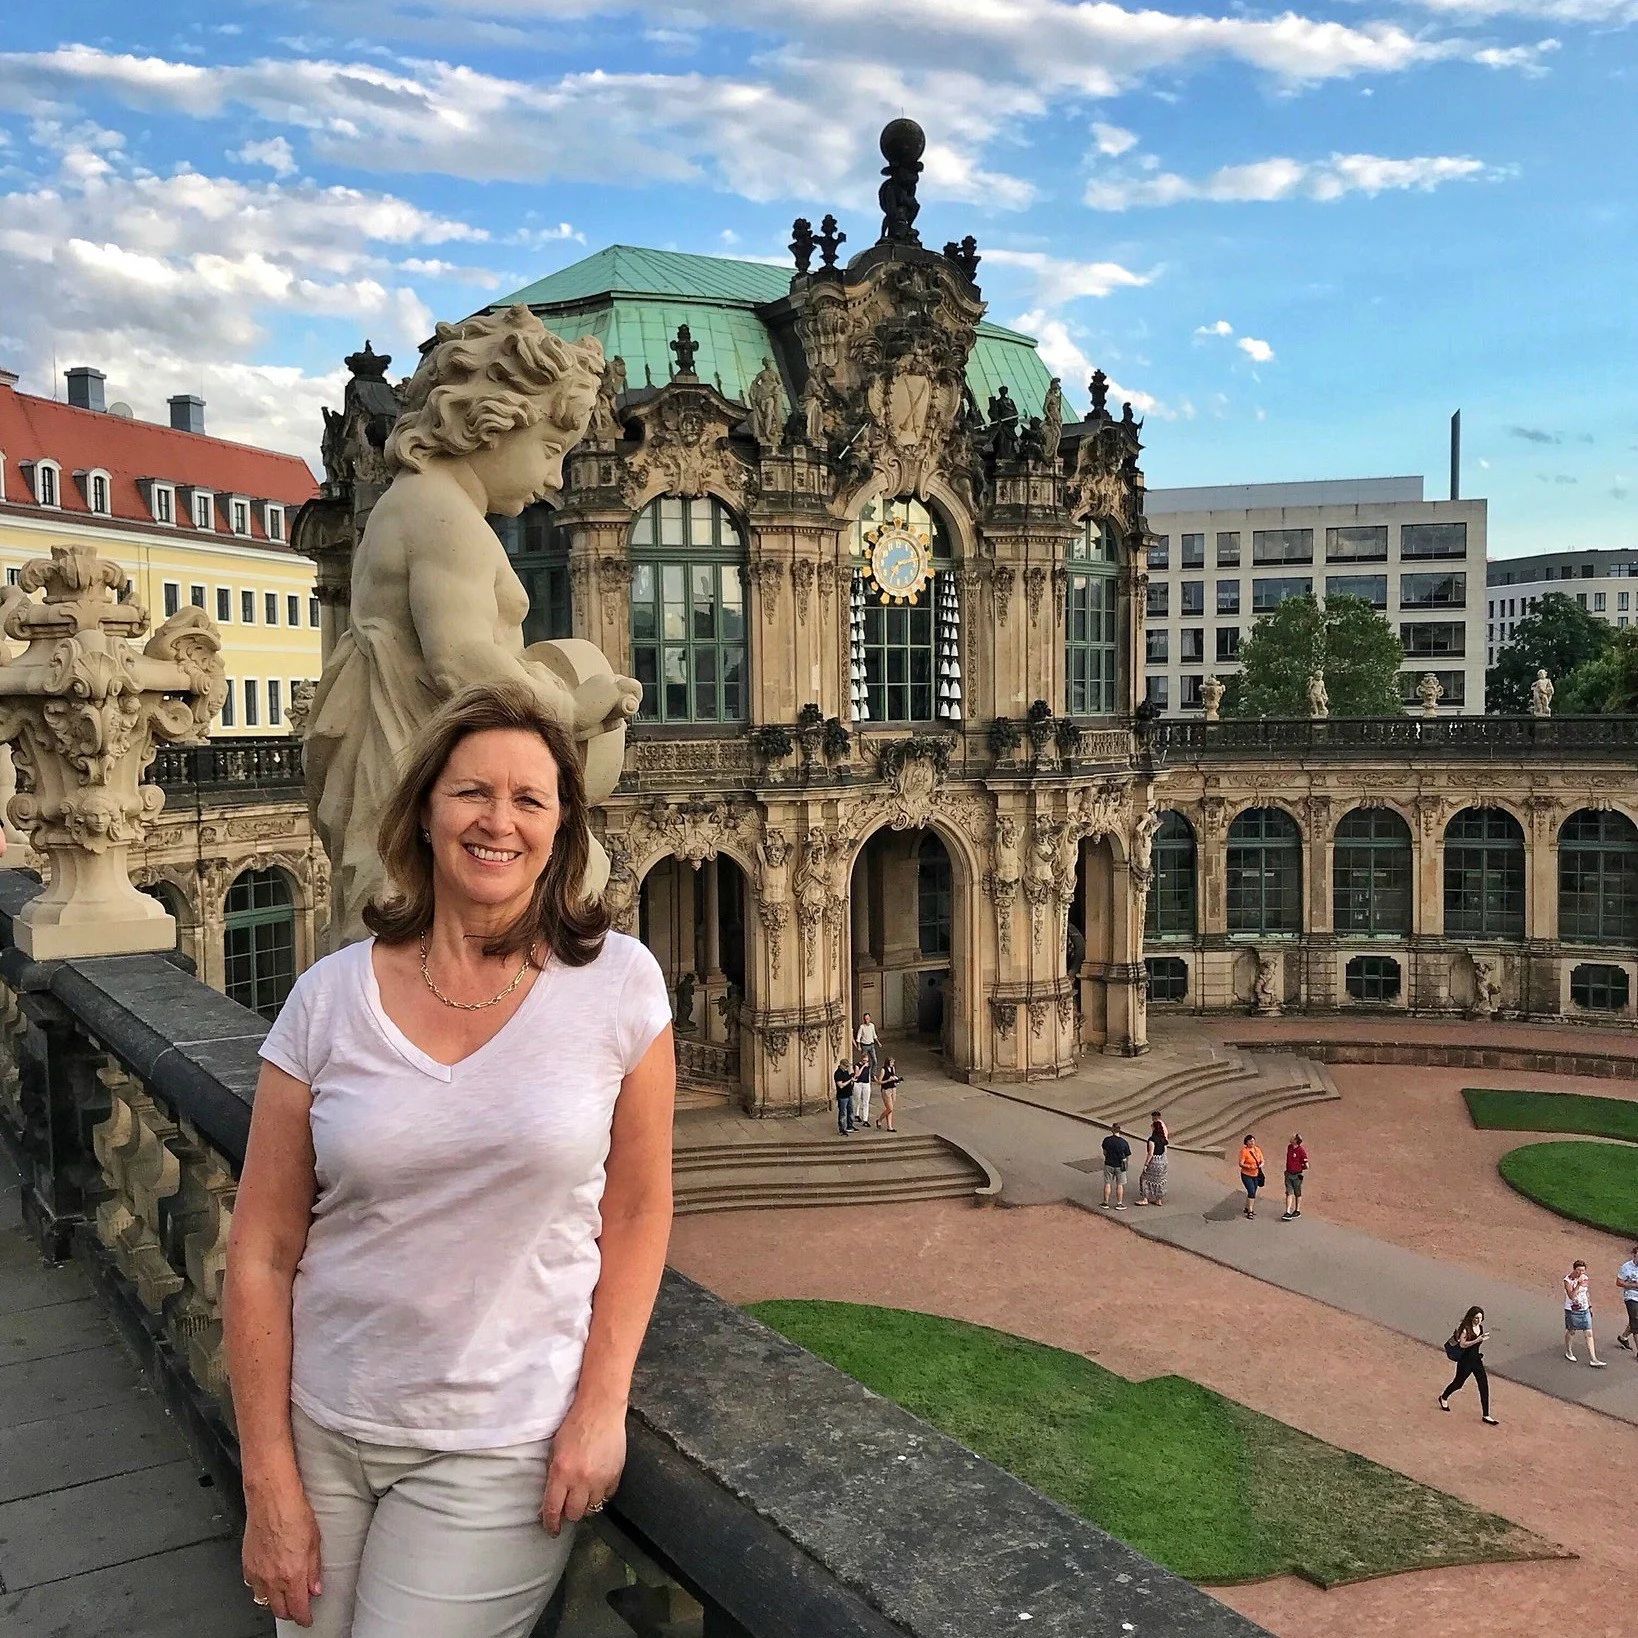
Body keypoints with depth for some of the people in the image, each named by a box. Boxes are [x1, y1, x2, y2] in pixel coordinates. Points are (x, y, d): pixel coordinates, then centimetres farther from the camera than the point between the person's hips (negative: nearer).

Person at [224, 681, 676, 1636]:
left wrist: (602, 1405, -7)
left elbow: (637, 1210, -1)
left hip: (503, 1448, -2)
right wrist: (270, 1483, -3)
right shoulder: (330, 1000, -6)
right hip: (322, 1426, 2)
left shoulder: (617, 983, -9)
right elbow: (263, 1254, -3)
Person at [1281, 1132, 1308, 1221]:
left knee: (1298, 1194, 11)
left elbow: (1306, 1166, -12)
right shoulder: (1289, 1147, 2)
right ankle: (1288, 1212, -3)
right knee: (1289, 1193, 0)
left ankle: (1297, 1211, 24)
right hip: (1288, 1174, 5)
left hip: (1297, 1175, -5)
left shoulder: (1301, 1151, -18)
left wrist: (1299, 1169, 1)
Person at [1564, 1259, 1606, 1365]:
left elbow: (1587, 1293, 15)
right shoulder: (1568, 1280, -16)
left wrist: (1590, 1307, 16)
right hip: (1572, 1311, -5)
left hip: (1585, 1310, 5)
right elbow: (1571, 1296, -25)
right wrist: (1579, 1284, -32)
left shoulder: (1585, 1278, 1)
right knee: (1571, 1332, 11)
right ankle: (1568, 1352, 34)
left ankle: (1593, 1359, 1)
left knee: (1589, 1334, 0)